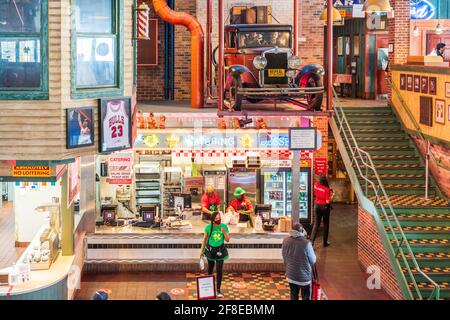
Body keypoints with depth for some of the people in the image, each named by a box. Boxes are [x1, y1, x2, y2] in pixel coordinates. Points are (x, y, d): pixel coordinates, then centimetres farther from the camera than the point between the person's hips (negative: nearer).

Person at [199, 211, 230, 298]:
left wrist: (224, 232, -24)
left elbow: (227, 240, -6)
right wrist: (202, 250, 2)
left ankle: (218, 290, 3)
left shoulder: (224, 226, -10)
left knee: (219, 270, -5)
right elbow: (204, 239, -2)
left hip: (220, 250, 0)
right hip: (210, 249, 0)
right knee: (210, 268, 18)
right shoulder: (208, 227, -13)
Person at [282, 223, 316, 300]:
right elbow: (313, 260, -15)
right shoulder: (306, 244, -28)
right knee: (306, 297, 13)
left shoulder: (285, 241, -12)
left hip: (291, 274, 5)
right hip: (304, 276, -4)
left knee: (293, 297, 21)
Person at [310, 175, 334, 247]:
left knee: (316, 224, 8)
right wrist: (332, 195, -5)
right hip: (325, 206, -4)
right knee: (326, 224, 12)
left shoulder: (316, 185, -6)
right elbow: (328, 201, -20)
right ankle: (325, 242, 20)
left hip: (317, 205, 4)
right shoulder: (327, 189, -21)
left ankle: (312, 240, -5)